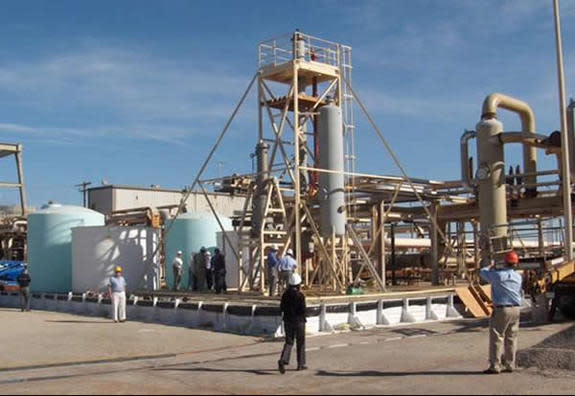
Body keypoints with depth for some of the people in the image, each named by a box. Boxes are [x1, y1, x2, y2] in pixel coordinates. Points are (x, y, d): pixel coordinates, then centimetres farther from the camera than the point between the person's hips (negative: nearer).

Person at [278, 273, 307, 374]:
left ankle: (283, 360, -12)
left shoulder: (285, 294, 2)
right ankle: (301, 364, 17)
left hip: (287, 321, 5)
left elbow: (282, 308, 5)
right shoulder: (300, 295, -15)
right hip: (298, 321, -5)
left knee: (289, 341, 10)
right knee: (300, 343, 10)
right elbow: (303, 310, -17)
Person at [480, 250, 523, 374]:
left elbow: (482, 272, 2)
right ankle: (510, 365, 17)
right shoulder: (518, 277, 5)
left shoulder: (497, 275, -13)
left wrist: (491, 266, 24)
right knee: (511, 338, 12)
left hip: (501, 309, -6)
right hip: (516, 309, 6)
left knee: (496, 338, -1)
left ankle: (495, 366, -1)